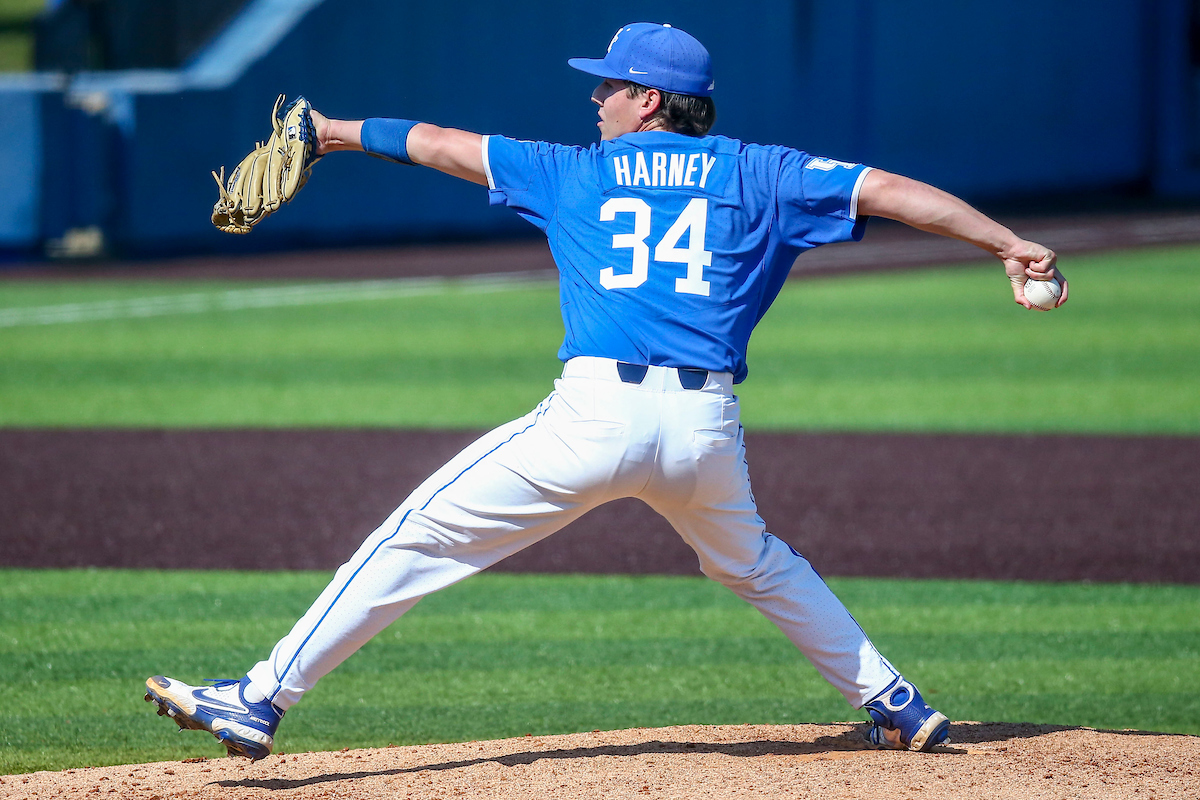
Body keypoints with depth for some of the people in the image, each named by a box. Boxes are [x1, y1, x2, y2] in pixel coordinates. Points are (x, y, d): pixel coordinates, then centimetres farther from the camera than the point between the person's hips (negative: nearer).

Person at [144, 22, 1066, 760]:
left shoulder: (575, 174, 16)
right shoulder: (756, 175, 16)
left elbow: (441, 143, 25)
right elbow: (891, 191, 9)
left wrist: (335, 133, 38)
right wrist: (1009, 244, 8)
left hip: (598, 415, -3)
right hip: (708, 428, 3)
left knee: (418, 538, 2)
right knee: (757, 564, 32)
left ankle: (262, 700, -3)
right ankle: (896, 705, 28)